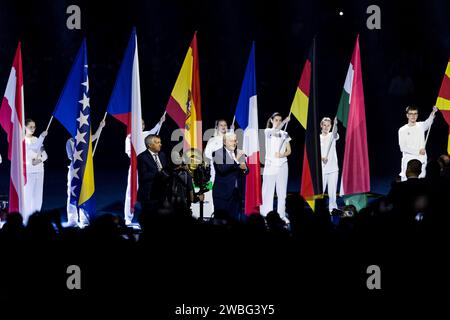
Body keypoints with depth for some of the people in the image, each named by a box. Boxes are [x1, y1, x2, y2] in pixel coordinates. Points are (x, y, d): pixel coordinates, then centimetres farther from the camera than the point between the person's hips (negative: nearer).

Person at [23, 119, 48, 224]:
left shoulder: (37, 139, 14)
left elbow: (45, 155, 11)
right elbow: (34, 148, -22)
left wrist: (39, 160, -10)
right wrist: (42, 137, -31)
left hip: (39, 171, 6)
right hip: (28, 171, -6)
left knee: (38, 197, 6)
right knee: (27, 196, -9)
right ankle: (27, 220, -8)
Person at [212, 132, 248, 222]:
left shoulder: (240, 153, 12)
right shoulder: (218, 154, -5)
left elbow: (246, 171, 13)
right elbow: (222, 169, -19)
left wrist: (244, 169, -11)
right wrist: (236, 160, -24)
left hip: (237, 193, 5)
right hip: (223, 193, -5)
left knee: (236, 219, 4)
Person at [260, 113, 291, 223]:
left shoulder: (285, 134, 10)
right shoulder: (267, 131, -1)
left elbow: (289, 151, 10)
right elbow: (275, 131, -24)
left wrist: (282, 155, -12)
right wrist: (285, 121, -38)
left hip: (282, 165, 3)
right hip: (270, 164, -3)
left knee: (282, 191, 5)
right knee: (268, 191, -3)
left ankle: (282, 215, 11)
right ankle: (266, 215, -1)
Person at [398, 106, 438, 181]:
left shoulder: (421, 126, 9)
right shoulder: (402, 130, -2)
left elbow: (428, 122, -7)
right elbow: (403, 148, -8)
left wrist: (433, 112, -24)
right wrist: (418, 151, -14)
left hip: (421, 161, 2)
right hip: (408, 161, -2)